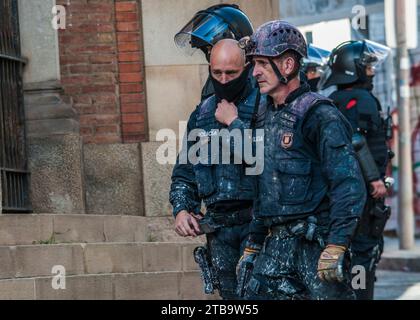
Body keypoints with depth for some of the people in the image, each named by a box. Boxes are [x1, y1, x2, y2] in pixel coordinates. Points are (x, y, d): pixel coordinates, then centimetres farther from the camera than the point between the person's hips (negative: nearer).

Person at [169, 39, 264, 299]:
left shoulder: (264, 107, -4)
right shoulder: (202, 114, 15)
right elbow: (184, 171, 19)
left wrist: (233, 123, -12)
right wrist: (181, 209, 3)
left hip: (255, 221, -6)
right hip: (218, 226, 6)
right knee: (230, 293, 9)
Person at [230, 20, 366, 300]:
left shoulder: (320, 115, -10)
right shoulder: (270, 116, 16)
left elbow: (350, 186, -17)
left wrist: (336, 248, -23)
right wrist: (253, 245, 22)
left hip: (317, 242, -8)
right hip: (277, 243, 8)